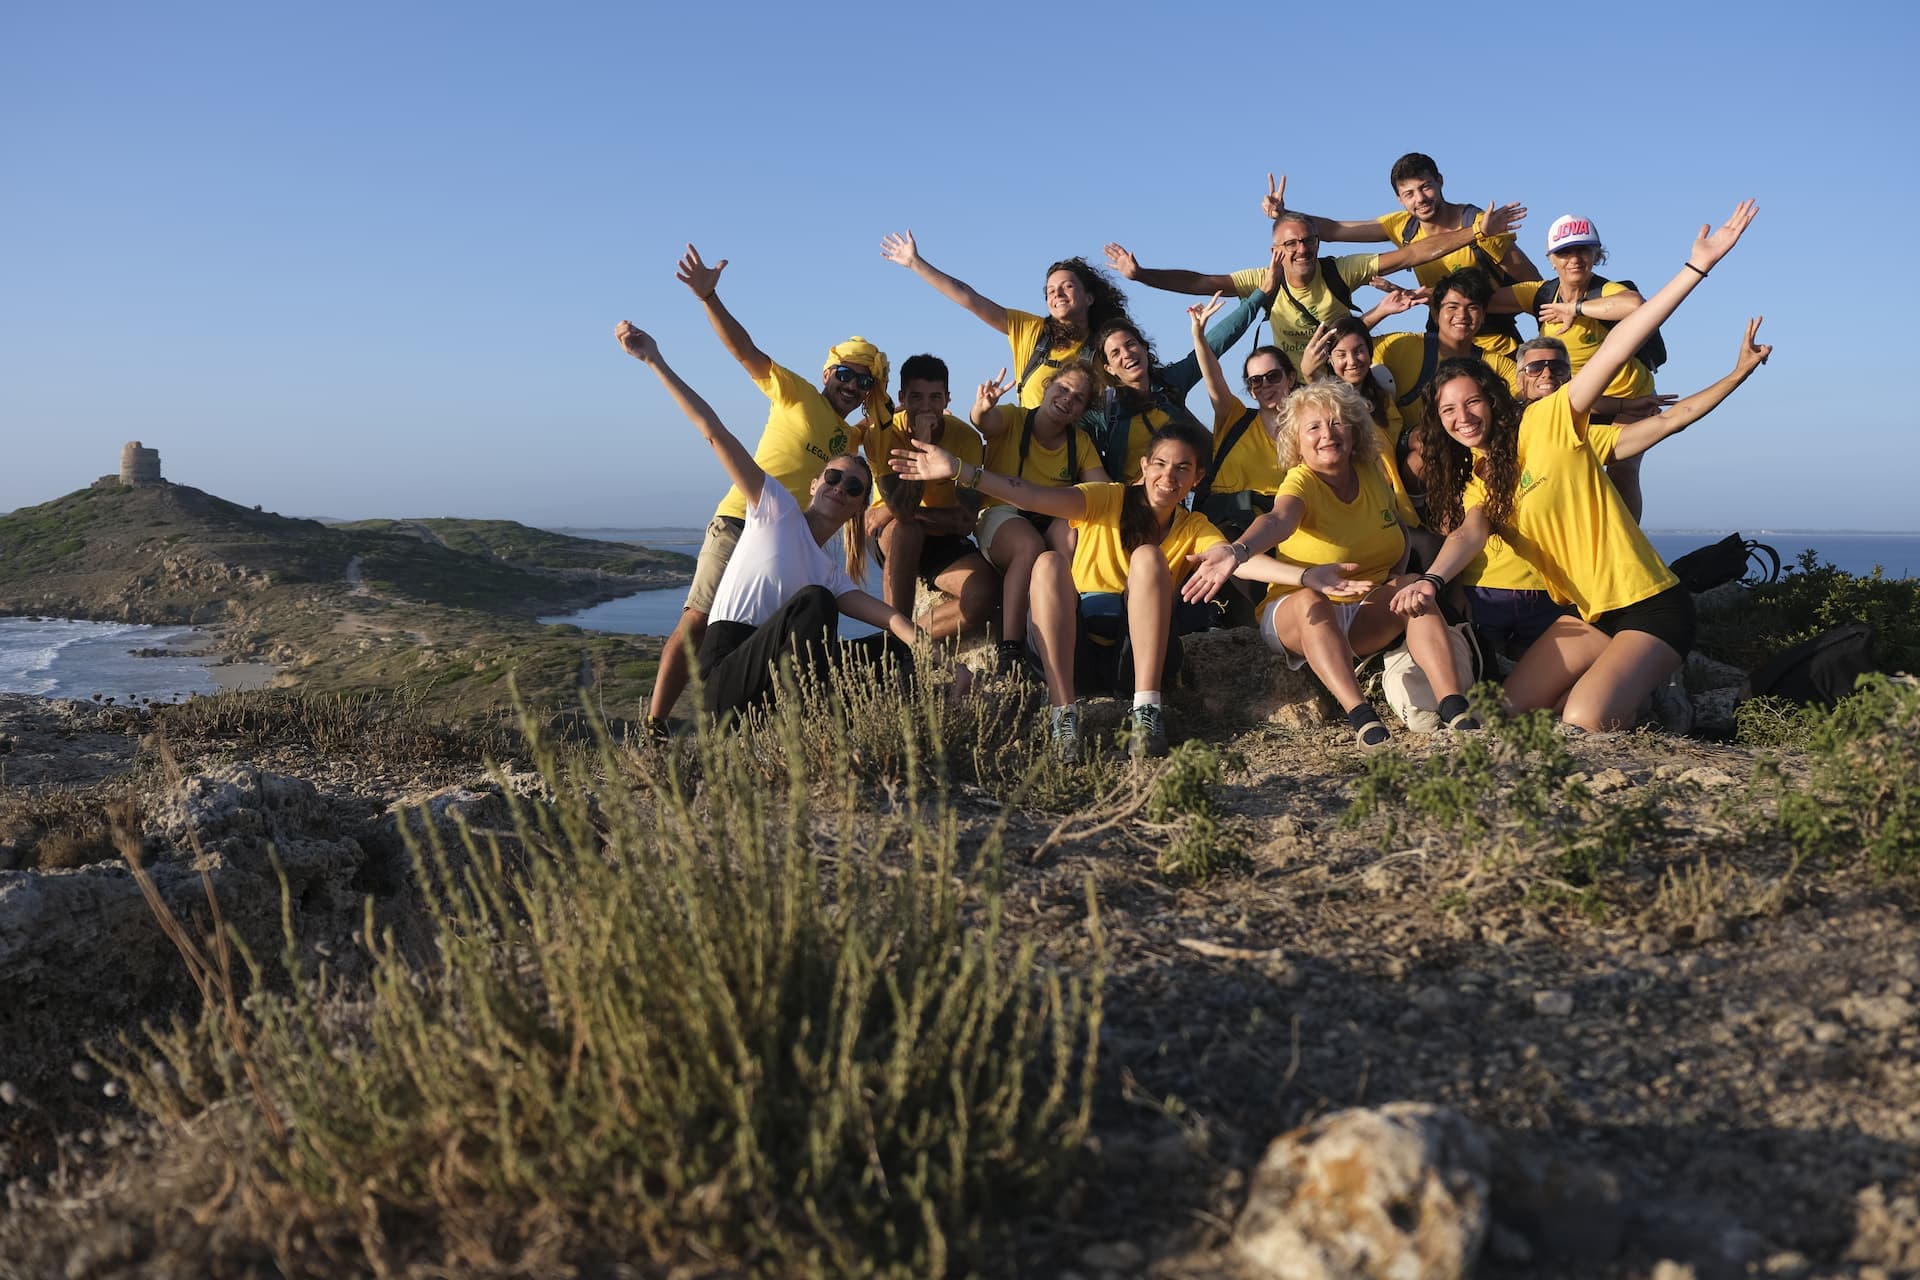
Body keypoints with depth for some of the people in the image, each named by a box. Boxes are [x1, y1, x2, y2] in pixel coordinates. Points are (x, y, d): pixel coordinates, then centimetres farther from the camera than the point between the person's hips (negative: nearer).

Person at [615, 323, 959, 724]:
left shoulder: (831, 572, 22)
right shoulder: (778, 508, 8)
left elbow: (889, 617, 6)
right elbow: (714, 432, 2)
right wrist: (655, 360, -3)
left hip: (774, 687, 6)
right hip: (728, 684, -6)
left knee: (898, 649, -5)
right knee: (815, 600, -27)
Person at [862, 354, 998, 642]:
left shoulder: (966, 438, -14)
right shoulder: (883, 432, -18)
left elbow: (966, 521, -20)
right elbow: (901, 506, -32)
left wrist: (911, 511, -25)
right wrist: (921, 442, -34)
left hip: (945, 543, 1)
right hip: (894, 542, -1)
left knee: (986, 593, -28)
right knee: (903, 526, -38)